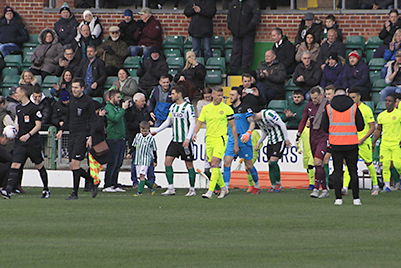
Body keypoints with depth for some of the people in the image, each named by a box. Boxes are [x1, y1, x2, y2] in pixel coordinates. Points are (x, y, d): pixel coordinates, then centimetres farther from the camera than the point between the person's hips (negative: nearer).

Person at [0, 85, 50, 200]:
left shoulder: (33, 108, -9)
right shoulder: (18, 108, 13)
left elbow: (38, 125, -11)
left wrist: (28, 135, -22)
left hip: (33, 142, -6)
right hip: (20, 142, 6)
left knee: (39, 166, 8)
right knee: (15, 165, -9)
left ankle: (46, 189, 24)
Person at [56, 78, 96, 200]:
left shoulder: (88, 102, -6)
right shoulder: (72, 101, 15)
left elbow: (92, 120, -8)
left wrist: (90, 137, -15)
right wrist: (62, 130, 12)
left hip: (82, 135, -8)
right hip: (72, 135, 8)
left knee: (75, 164, -12)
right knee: (72, 166, 5)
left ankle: (75, 193, -7)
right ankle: (92, 180, 23)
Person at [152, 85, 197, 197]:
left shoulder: (188, 107, -9)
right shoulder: (173, 107, 12)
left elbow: (193, 124, -13)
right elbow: (168, 121, 25)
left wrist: (188, 138, -22)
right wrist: (156, 131, 23)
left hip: (185, 141, -7)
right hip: (175, 140, 7)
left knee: (189, 164, 0)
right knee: (167, 161, -3)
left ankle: (192, 189, 9)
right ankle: (171, 189, 0)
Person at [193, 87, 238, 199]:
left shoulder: (227, 109, -1)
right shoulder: (206, 108, 9)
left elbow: (233, 127, 2)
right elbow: (199, 122, 8)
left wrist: (236, 144, 1)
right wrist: (195, 133, -13)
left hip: (220, 139, -5)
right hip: (209, 139, 5)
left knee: (215, 163, -18)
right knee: (213, 165, 8)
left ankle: (210, 191, -22)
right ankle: (223, 188, 24)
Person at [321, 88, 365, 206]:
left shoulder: (328, 108, 1)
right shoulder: (354, 107, -1)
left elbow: (324, 127, 3)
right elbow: (361, 126, -1)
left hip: (335, 144, 0)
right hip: (351, 144, 0)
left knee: (337, 171, 5)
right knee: (353, 171, 5)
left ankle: (338, 198, 0)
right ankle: (356, 198, 2)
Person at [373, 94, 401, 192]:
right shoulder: (381, 115, 10)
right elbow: (378, 130, 19)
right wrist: (374, 142, 13)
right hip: (385, 144, 4)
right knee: (385, 165, -5)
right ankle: (387, 185, 0)